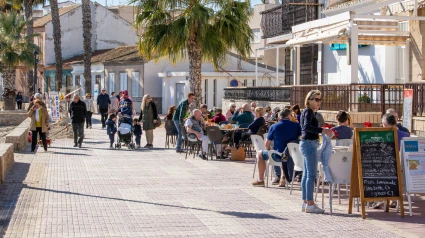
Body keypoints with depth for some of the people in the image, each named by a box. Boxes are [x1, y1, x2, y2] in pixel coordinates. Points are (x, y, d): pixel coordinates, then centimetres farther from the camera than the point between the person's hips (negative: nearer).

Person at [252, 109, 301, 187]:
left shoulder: (274, 127, -4)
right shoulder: (296, 125, -2)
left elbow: (267, 144, 2)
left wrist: (269, 151, 21)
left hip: (278, 156, -3)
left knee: (260, 154, 22)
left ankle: (260, 180, 24)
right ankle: (283, 178, 36)